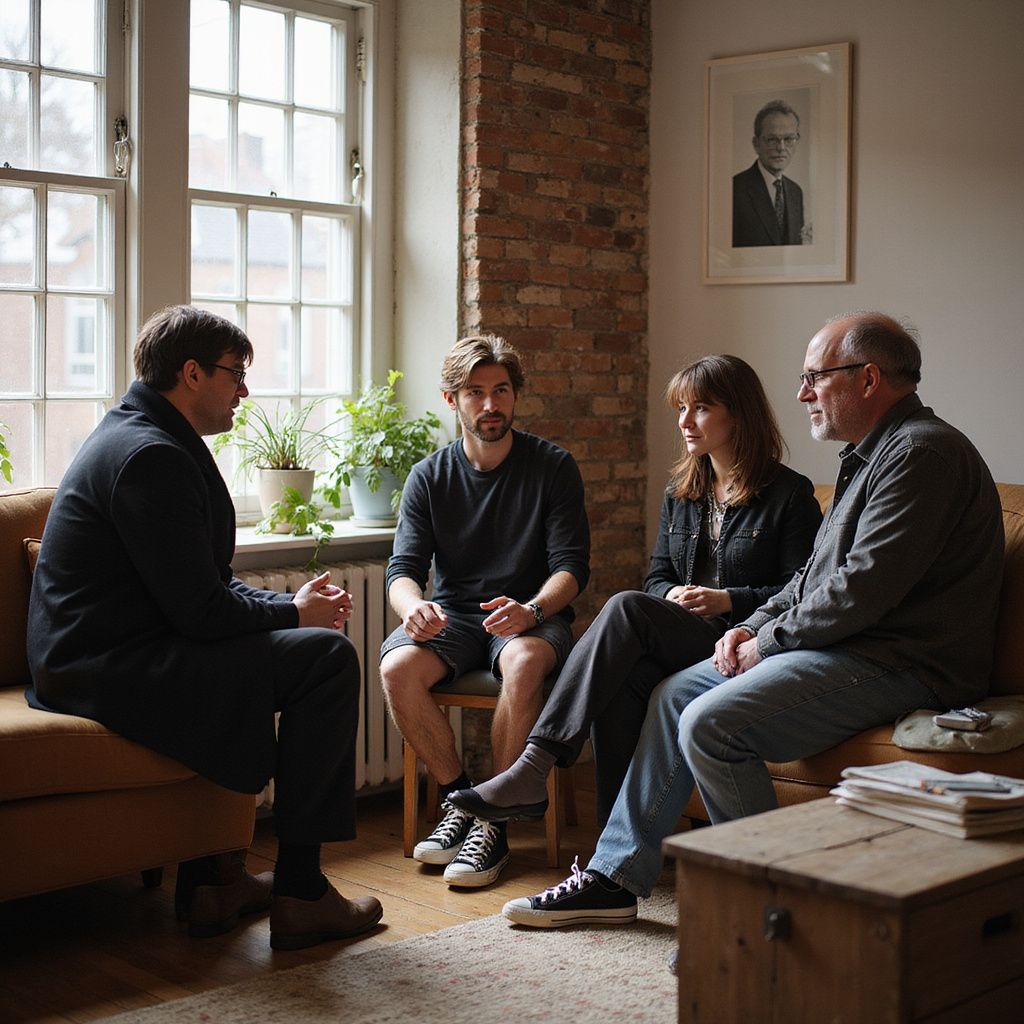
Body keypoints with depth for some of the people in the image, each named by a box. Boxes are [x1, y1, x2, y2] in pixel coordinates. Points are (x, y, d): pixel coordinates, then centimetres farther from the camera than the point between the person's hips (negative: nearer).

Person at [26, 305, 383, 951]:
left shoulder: (143, 438, 17)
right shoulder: (151, 455, -17)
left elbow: (211, 586, 19)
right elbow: (201, 612, -21)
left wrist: (295, 603, 4)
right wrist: (294, 614, -4)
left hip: (95, 659, 12)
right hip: (110, 671, -12)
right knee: (326, 658, -16)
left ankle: (212, 876, 24)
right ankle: (300, 893, -9)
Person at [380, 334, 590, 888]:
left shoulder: (553, 467, 0)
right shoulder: (429, 477, 5)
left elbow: (571, 565, -7)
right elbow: (403, 567, -3)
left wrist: (532, 610, -29)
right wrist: (414, 606, -29)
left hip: (532, 615, -2)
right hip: (451, 615, 2)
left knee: (525, 663, -37)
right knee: (396, 669, -29)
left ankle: (494, 821, -23)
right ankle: (459, 798, -8)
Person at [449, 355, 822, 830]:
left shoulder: (789, 493, 2)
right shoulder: (679, 492, 20)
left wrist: (727, 600, -14)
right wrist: (672, 596, -3)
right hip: (681, 638, 5)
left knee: (626, 608, -31)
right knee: (621, 680, -33)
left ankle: (534, 769, -40)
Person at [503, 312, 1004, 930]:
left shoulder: (920, 451, -16)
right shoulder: (872, 452, 19)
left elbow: (863, 586, -24)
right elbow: (816, 575, 21)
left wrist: (769, 641, -12)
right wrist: (754, 626, 5)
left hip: (896, 664, -11)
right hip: (844, 645, 11)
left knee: (710, 723, -23)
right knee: (675, 695, 8)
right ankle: (616, 878, 10)